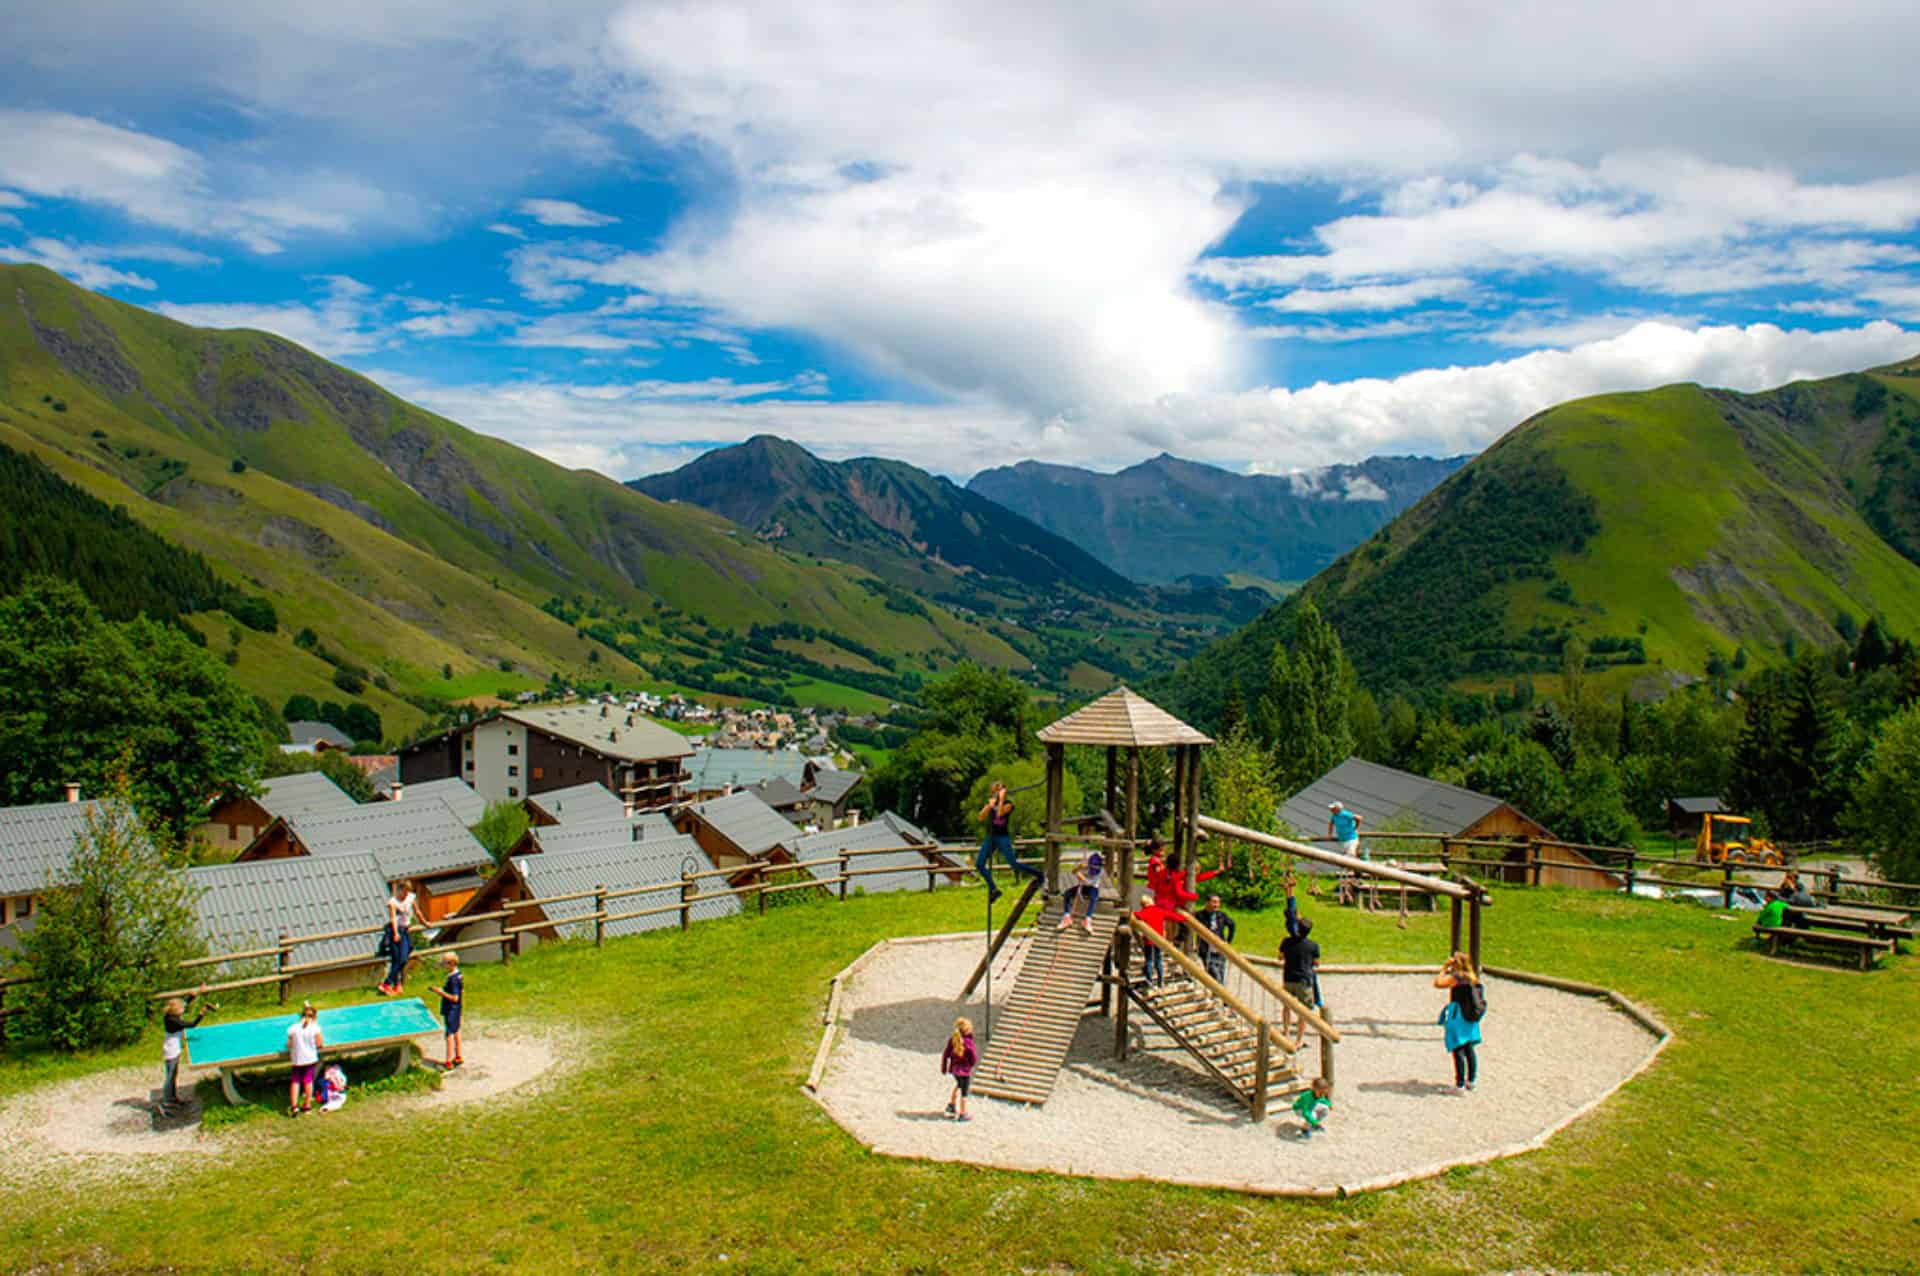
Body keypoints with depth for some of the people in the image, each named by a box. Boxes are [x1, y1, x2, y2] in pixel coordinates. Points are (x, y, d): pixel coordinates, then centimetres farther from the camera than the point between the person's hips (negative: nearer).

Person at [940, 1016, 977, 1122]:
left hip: (953, 1069, 6)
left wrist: (943, 1068, 12)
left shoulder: (952, 1040, -7)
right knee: (964, 1092, 12)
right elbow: (974, 1058, -15)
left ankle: (951, 1104, 40)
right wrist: (970, 1065, 7)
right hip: (965, 1071, -6)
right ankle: (962, 1115, 22)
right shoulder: (968, 1042, -23)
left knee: (958, 1084, 34)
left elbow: (945, 1055, -1)